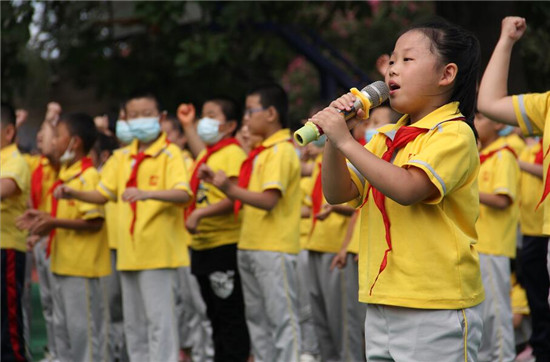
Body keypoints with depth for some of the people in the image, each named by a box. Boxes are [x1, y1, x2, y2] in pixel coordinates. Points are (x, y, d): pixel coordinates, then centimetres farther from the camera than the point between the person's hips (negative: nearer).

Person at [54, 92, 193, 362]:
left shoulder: (170, 153, -7)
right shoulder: (122, 157, 12)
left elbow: (183, 194, -21)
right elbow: (102, 194, 15)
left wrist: (147, 193, -37)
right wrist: (73, 194, -3)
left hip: (158, 250, -7)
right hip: (129, 252, 7)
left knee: (159, 317, -7)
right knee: (133, 321, 13)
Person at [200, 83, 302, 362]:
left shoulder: (281, 151, -12)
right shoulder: (262, 151, 17)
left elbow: (269, 200, -22)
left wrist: (230, 188, -29)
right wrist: (219, 183, 7)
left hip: (274, 247, -10)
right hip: (250, 246, 10)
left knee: (282, 316, -7)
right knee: (257, 317, 14)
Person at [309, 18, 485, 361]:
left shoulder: (453, 134, -10)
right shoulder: (386, 138, 14)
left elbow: (407, 189, -25)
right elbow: (338, 193, 10)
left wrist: (346, 141, -21)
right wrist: (334, 139, -5)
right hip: (382, 303, 8)